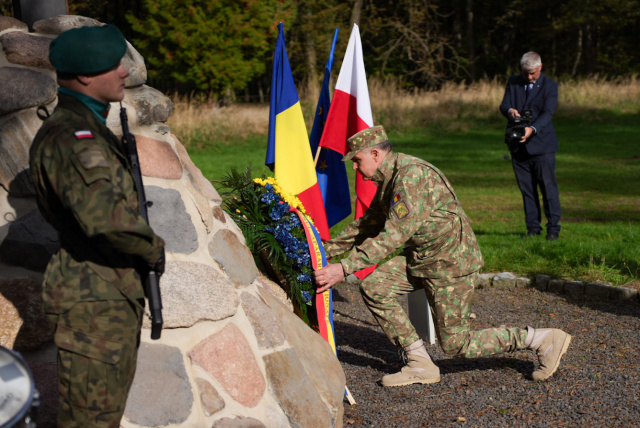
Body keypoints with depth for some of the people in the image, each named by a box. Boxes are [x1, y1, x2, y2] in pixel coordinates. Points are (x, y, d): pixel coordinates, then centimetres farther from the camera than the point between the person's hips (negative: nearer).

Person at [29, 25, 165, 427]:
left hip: (114, 293, 10)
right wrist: (154, 247, -18)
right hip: (95, 300, -10)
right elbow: (106, 217, -37)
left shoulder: (89, 128, 13)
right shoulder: (71, 137, -21)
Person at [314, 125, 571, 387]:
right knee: (374, 288, -4)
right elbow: (369, 224, 20)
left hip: (452, 262, -9)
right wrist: (328, 249, 14)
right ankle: (421, 365, 3)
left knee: (456, 344, -2)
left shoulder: (412, 176, -25)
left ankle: (545, 340, 9)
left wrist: (344, 268, -36)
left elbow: (394, 235, -32)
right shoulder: (389, 179, 8)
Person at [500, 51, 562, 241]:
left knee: (548, 187, -4)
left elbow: (547, 114, -12)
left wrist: (532, 129, -30)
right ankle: (533, 227, 14)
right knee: (526, 189, 6)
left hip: (542, 143, -3)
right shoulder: (513, 82, 10)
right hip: (518, 145, 3)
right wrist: (510, 110, -22)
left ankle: (553, 228, 3)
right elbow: (503, 106, 3)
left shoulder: (550, 86, -2)